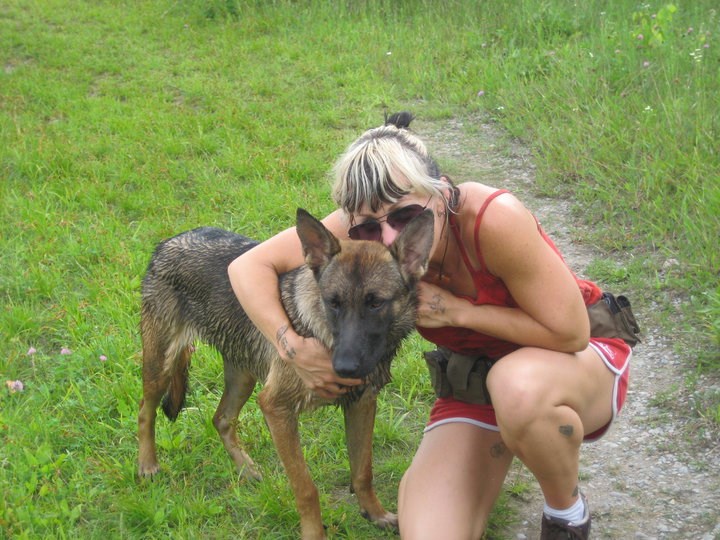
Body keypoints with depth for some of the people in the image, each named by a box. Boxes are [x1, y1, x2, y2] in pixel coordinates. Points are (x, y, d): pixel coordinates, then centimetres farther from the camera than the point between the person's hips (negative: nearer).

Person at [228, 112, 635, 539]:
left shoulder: (493, 219, -33)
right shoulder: (363, 226, -21)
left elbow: (570, 332, -26)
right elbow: (249, 267, -12)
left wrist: (456, 310, -28)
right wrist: (294, 348, -27)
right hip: (473, 386, 3)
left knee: (521, 387, -41)